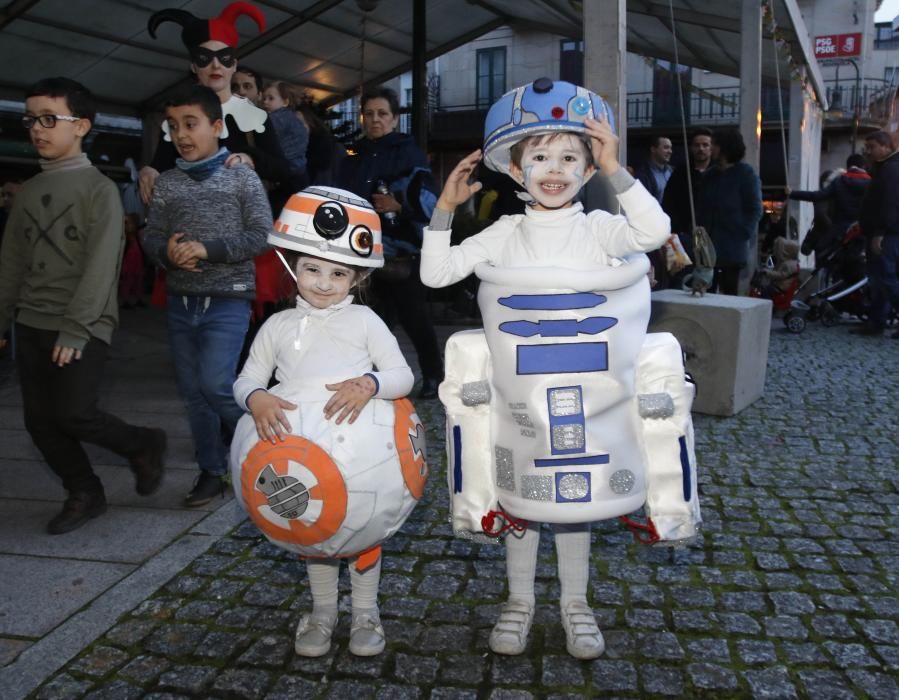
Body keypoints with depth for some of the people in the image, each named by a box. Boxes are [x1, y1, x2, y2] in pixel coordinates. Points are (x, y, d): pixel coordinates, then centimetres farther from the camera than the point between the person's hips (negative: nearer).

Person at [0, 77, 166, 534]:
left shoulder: (100, 188, -7)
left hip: (83, 327, -6)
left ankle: (143, 446, 17)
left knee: (72, 415, -10)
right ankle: (85, 494, 24)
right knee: (39, 420, 6)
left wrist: (75, 330, -19)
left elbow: (100, 266, -14)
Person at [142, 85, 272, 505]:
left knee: (215, 385, -14)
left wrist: (207, 249, -18)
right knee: (192, 391, 8)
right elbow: (151, 237, 9)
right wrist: (167, 252, -15)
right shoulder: (167, 183, 8)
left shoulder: (242, 177, -3)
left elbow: (261, 235, -8)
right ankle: (211, 472, 21)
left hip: (227, 301, -5)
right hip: (180, 302, 5)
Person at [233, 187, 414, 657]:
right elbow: (247, 380, 4)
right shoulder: (278, 326, 2)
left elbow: (403, 376, -9)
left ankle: (365, 613, 31)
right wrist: (256, 399, -20)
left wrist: (369, 384, -30)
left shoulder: (364, 320, -4)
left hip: (358, 447, -2)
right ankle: (322, 611, 36)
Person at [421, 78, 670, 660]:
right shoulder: (504, 234, 2)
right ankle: (520, 601, 31)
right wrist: (445, 208, -8)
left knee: (574, 494, 12)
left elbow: (654, 230, -22)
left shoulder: (599, 229, -2)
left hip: (581, 389, -1)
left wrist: (615, 171, -24)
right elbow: (436, 273, -1)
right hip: (516, 388, 1)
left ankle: (575, 603, 31)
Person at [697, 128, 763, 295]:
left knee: (729, 294, 0)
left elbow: (755, 210, -4)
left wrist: (743, 235, -11)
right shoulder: (712, 175, 16)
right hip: (708, 249, 5)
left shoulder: (746, 174, -1)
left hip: (732, 251, -5)